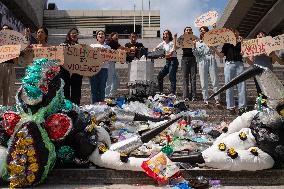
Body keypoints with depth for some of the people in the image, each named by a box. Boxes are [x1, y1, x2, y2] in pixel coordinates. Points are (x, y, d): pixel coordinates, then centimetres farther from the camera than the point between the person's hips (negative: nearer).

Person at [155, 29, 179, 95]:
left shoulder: (172, 43, -10)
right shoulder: (163, 43, 11)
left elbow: (171, 54, -20)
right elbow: (156, 48, 7)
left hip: (173, 61, -8)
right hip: (167, 61, 8)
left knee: (172, 77, -12)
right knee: (160, 75, 4)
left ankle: (172, 92, -12)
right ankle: (160, 91, 13)